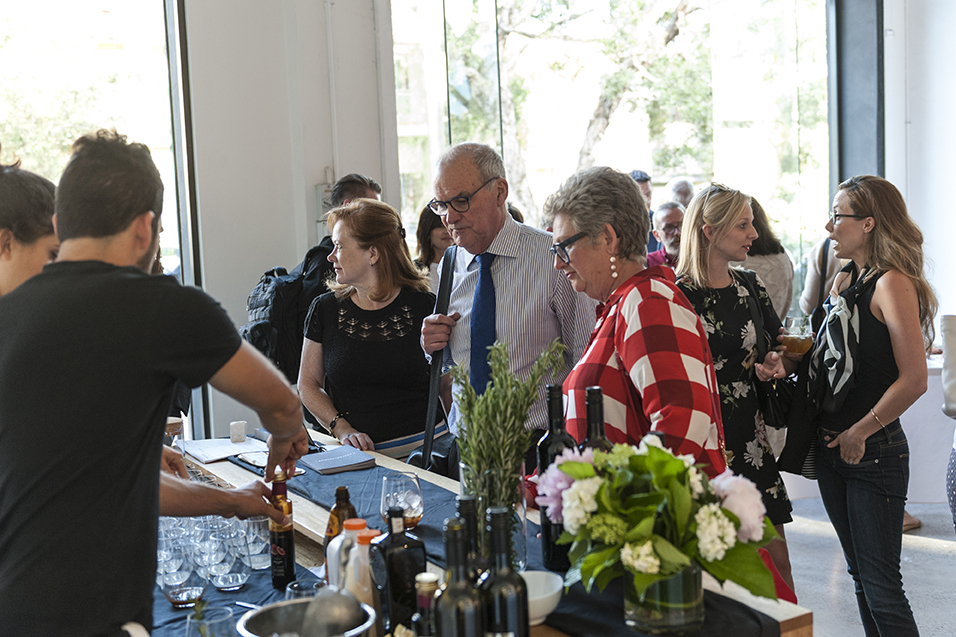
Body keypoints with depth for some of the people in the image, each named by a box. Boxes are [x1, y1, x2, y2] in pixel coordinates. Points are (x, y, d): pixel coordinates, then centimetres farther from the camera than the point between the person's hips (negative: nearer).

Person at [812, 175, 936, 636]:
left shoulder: (892, 283, -14)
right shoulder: (843, 280, 10)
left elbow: (914, 379, -20)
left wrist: (860, 432, -14)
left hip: (875, 453, -8)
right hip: (833, 449, 8)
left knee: (880, 583, -2)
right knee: (860, 576, 16)